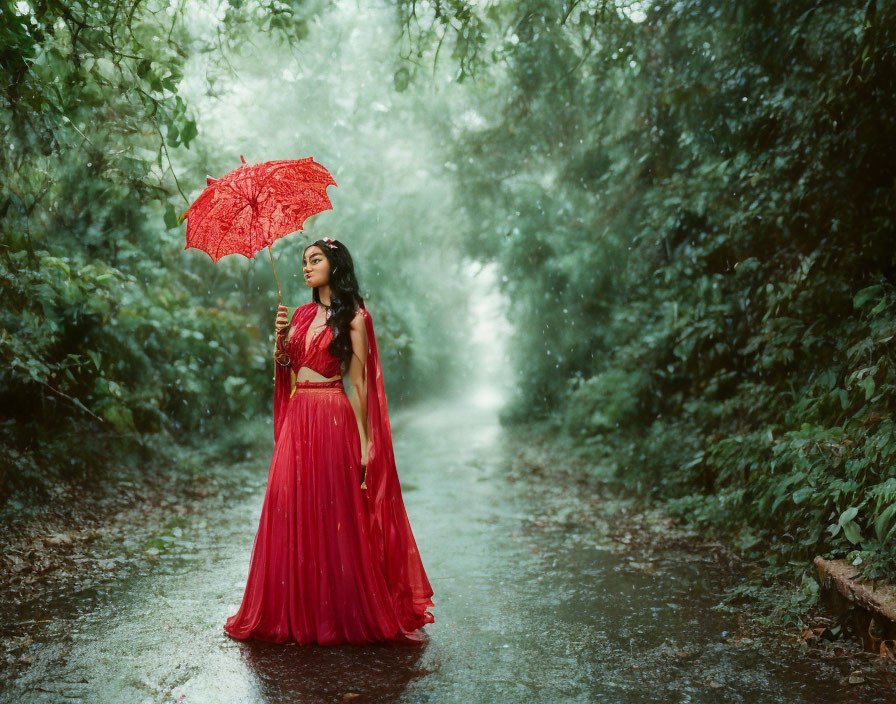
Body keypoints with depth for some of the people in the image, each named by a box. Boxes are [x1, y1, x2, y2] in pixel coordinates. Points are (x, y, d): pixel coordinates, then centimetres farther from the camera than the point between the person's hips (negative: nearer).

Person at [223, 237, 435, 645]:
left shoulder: (353, 316, -2)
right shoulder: (302, 315, 16)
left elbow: (358, 381, -6)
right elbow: (281, 369, 15)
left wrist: (363, 439, -10)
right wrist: (280, 336, -3)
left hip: (333, 419, -6)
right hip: (297, 417, 6)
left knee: (333, 514, -1)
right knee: (293, 512, 6)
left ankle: (340, 614, 11)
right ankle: (297, 613, 17)